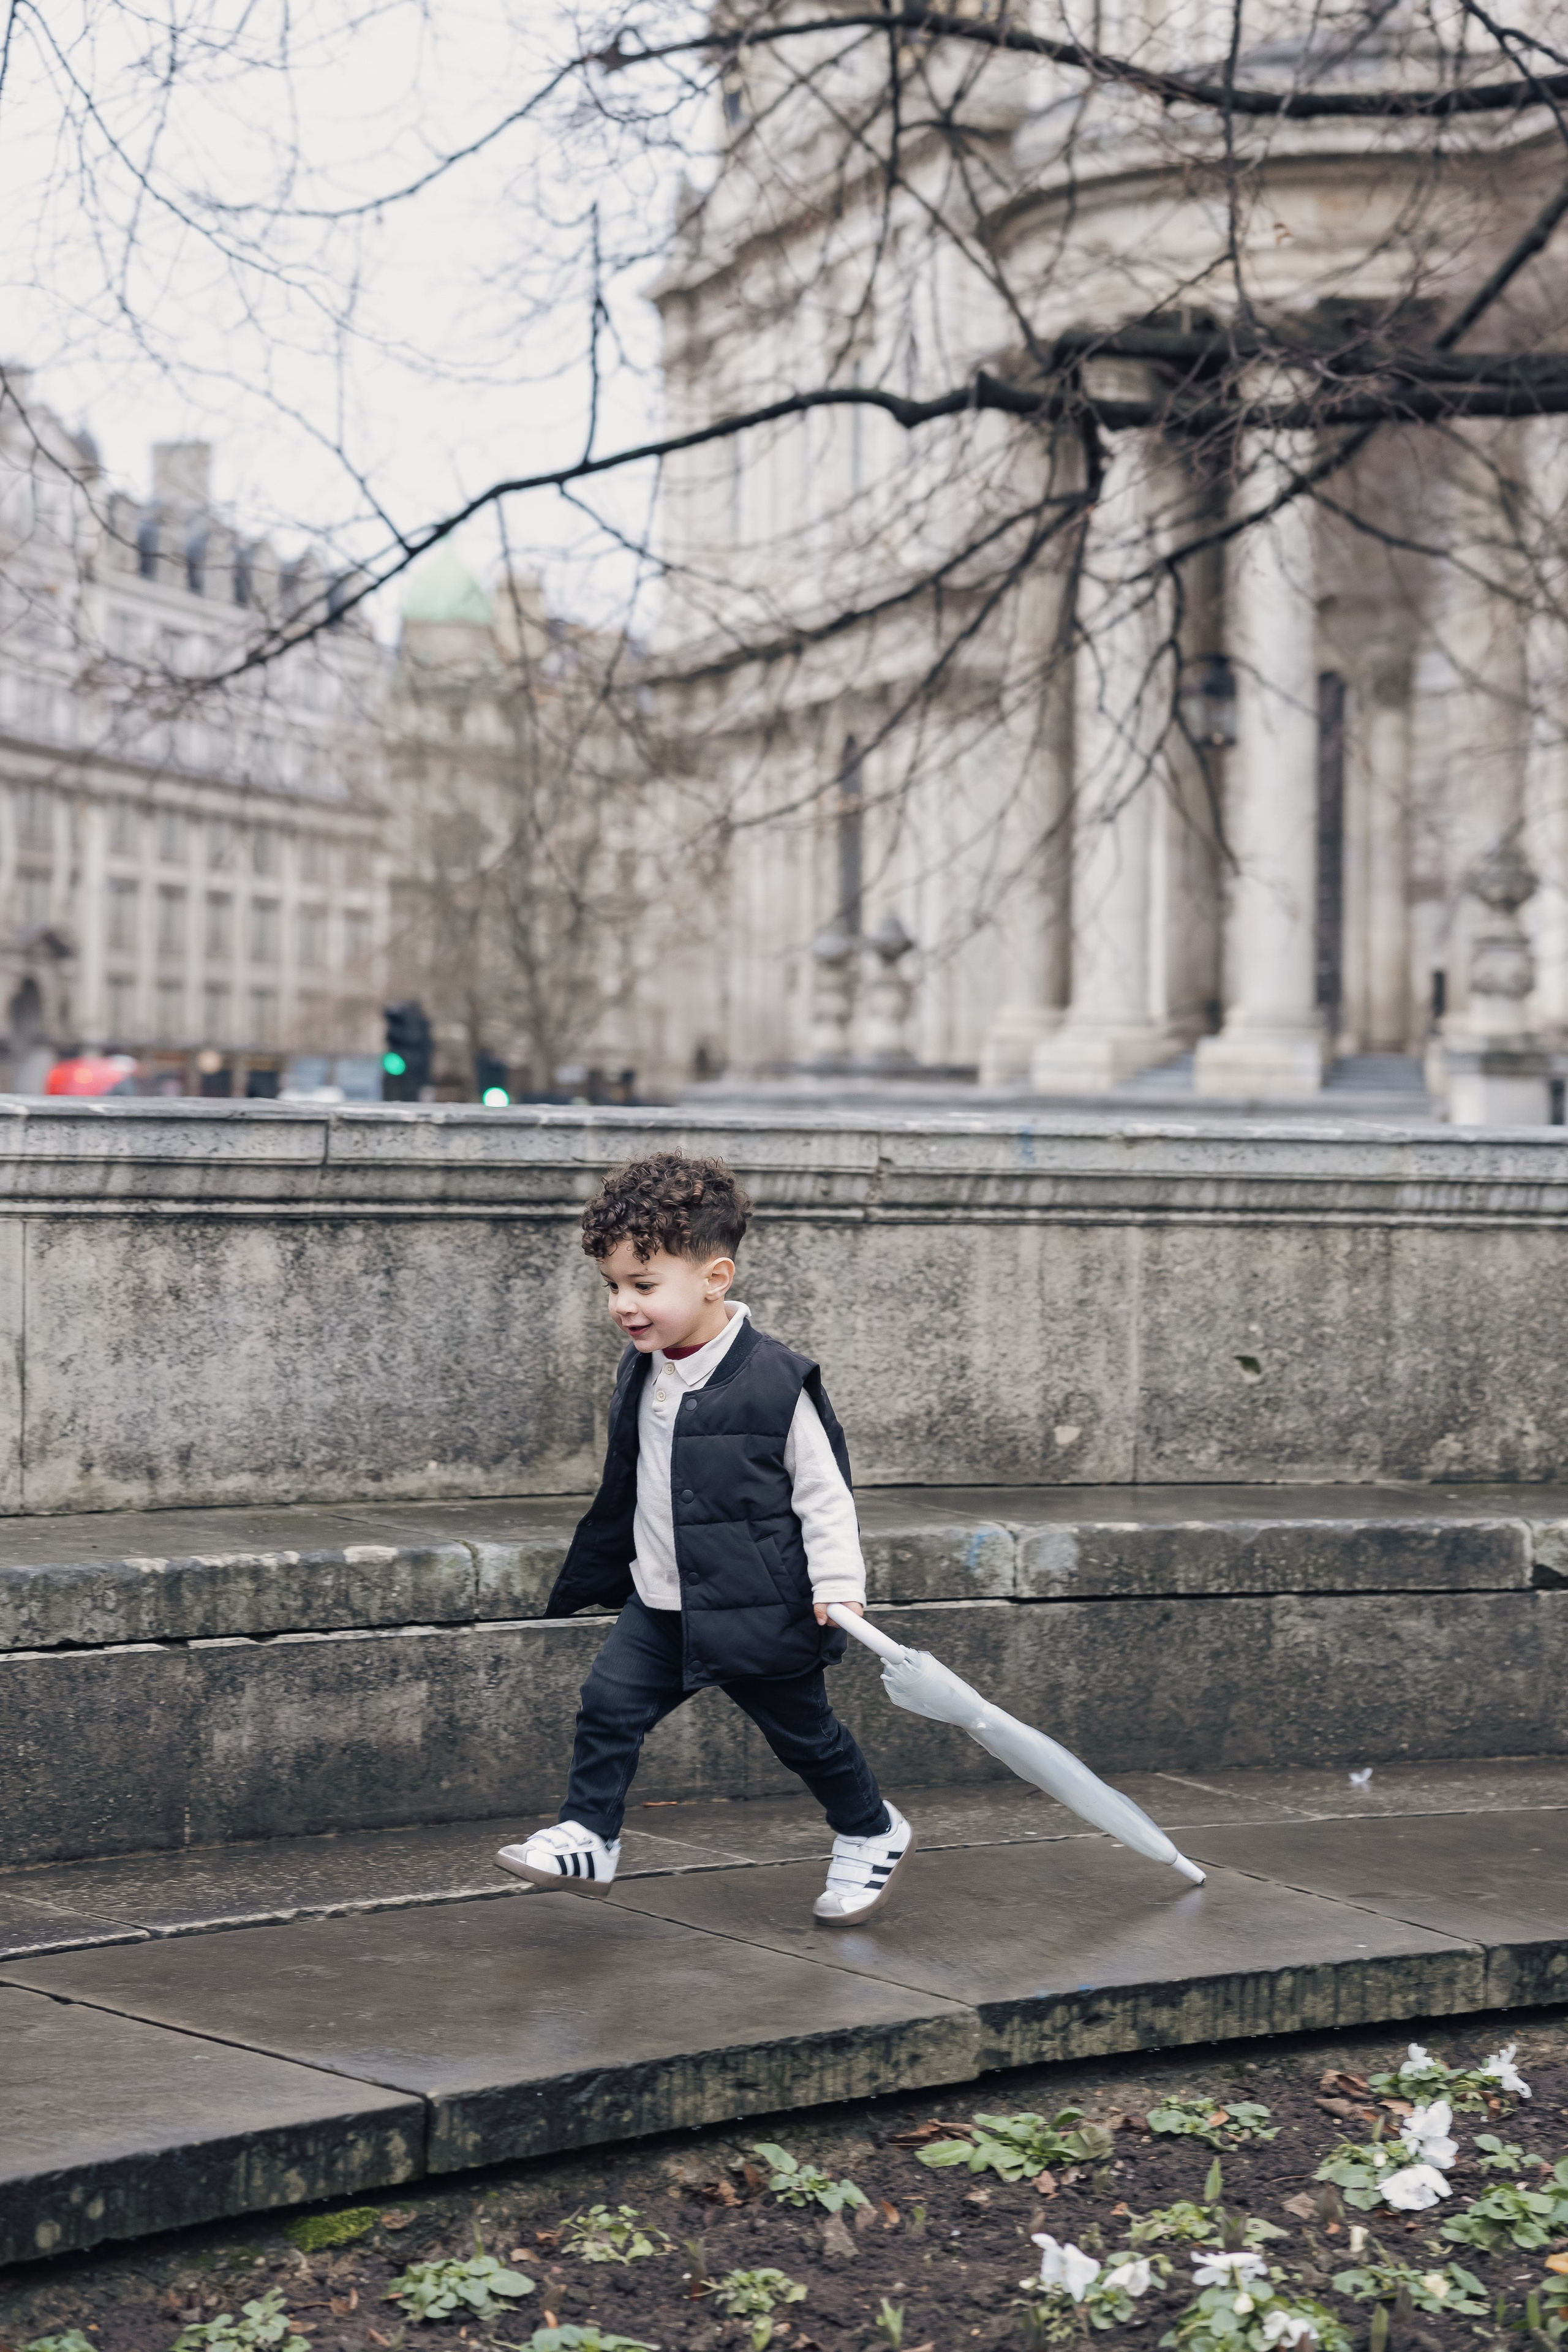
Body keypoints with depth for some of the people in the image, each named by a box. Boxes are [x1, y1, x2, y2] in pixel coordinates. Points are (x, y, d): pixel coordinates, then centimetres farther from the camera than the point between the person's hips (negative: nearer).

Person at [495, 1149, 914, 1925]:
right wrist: (591, 1575, 24)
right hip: (660, 1601, 6)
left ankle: (873, 1835, 31)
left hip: (760, 1606, -6)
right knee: (609, 1702, -6)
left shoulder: (776, 1380, -19)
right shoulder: (640, 1374, 3)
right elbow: (625, 1488, 17)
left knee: (803, 1730, 9)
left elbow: (824, 1490, -13)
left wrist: (837, 1585, -18)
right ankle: (586, 1839, 4)